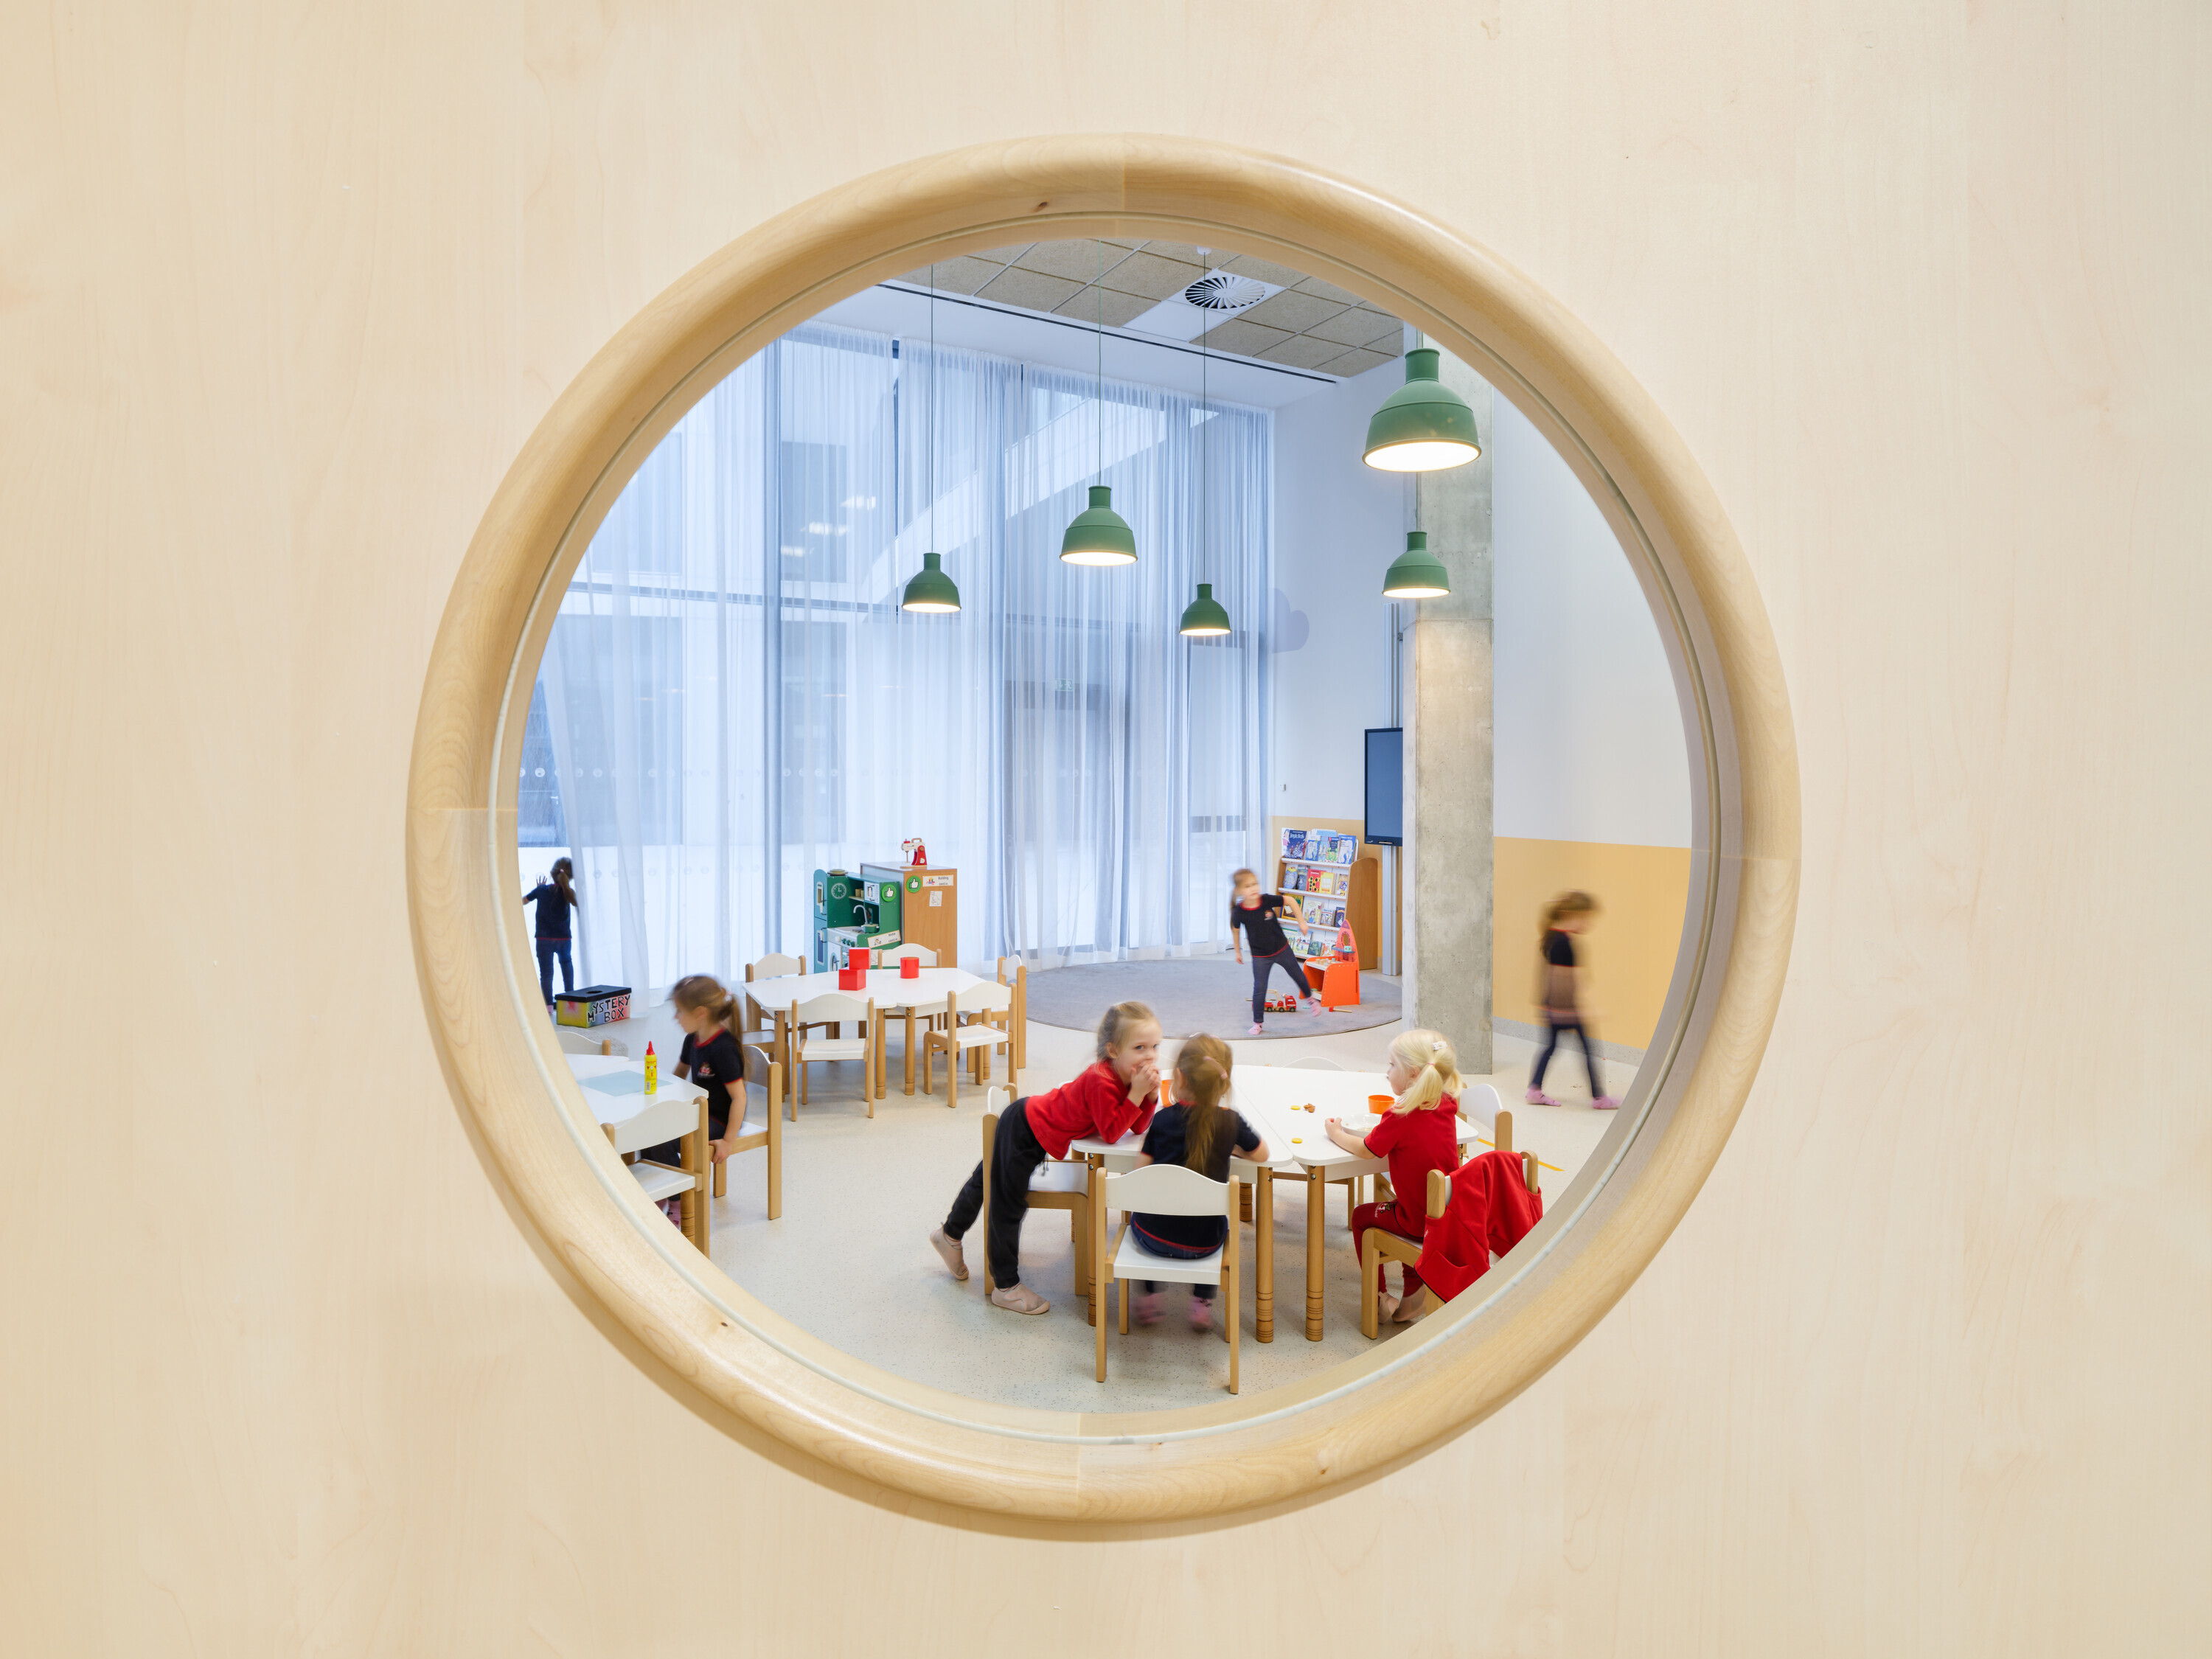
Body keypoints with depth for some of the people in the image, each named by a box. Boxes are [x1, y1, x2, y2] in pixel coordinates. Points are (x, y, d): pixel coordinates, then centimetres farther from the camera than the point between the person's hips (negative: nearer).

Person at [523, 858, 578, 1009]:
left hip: (544, 939, -1)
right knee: (566, 962, 28)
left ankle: (548, 1004, -1)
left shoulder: (542, 890, -5)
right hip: (563, 938, 1)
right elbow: (577, 903, 10)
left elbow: (523, 901, 8)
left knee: (546, 971, 3)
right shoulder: (568, 892, -8)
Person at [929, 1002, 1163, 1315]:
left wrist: (1151, 1095, -19)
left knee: (987, 1182, 28)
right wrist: (1136, 1094, -33)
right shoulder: (1101, 1081, -33)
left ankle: (950, 1235, 48)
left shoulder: (1131, 1074, -6)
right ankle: (1006, 1287, 15)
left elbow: (1139, 1126, -3)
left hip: (1032, 1121, 10)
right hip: (1023, 1128, -10)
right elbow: (1111, 1132, -30)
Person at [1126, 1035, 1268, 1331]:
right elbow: (1261, 1155, 8)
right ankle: (1202, 1303, 28)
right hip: (1202, 1244, 0)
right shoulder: (1230, 1121, -7)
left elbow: (1140, 1173, -4)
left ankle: (1149, 1297, 33)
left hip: (1154, 1237, 0)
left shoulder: (1162, 1119, -8)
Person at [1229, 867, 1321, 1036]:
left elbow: (1290, 901, -9)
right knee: (1259, 989, -3)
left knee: (1298, 976, 20)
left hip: (1282, 949, 2)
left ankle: (1309, 999, 49)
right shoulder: (1239, 912, -22)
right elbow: (1236, 930, -2)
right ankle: (1257, 1023, 12)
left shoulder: (1267, 900, -23)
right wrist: (1238, 951, 8)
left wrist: (1301, 922, -6)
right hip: (1260, 956, -2)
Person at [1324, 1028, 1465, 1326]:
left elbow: (1365, 1150, -11)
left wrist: (1337, 1134, 3)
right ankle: (1409, 1297, 32)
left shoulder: (1398, 1118, -23)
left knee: (1362, 1217, 17)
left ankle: (1379, 1297, 23)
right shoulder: (1446, 1107, -5)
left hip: (1419, 1222, -7)